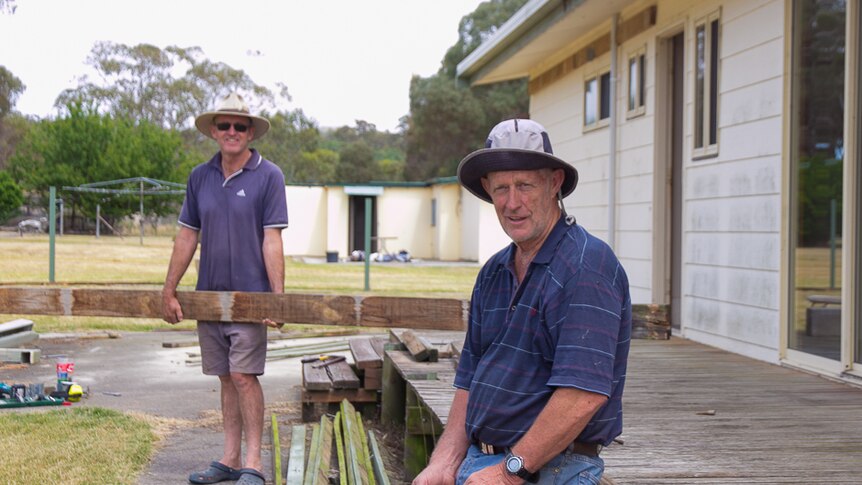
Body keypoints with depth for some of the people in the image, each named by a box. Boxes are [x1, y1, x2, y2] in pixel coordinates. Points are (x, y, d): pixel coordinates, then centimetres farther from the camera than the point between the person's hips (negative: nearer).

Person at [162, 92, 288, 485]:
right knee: (226, 378, 11)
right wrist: (169, 292, 8)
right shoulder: (199, 177, 8)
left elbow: (272, 240, -10)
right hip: (208, 295, 5)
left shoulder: (268, 176, -5)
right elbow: (187, 237, 11)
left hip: (249, 295, -5)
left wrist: (278, 298, -16)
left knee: (244, 375, -9)